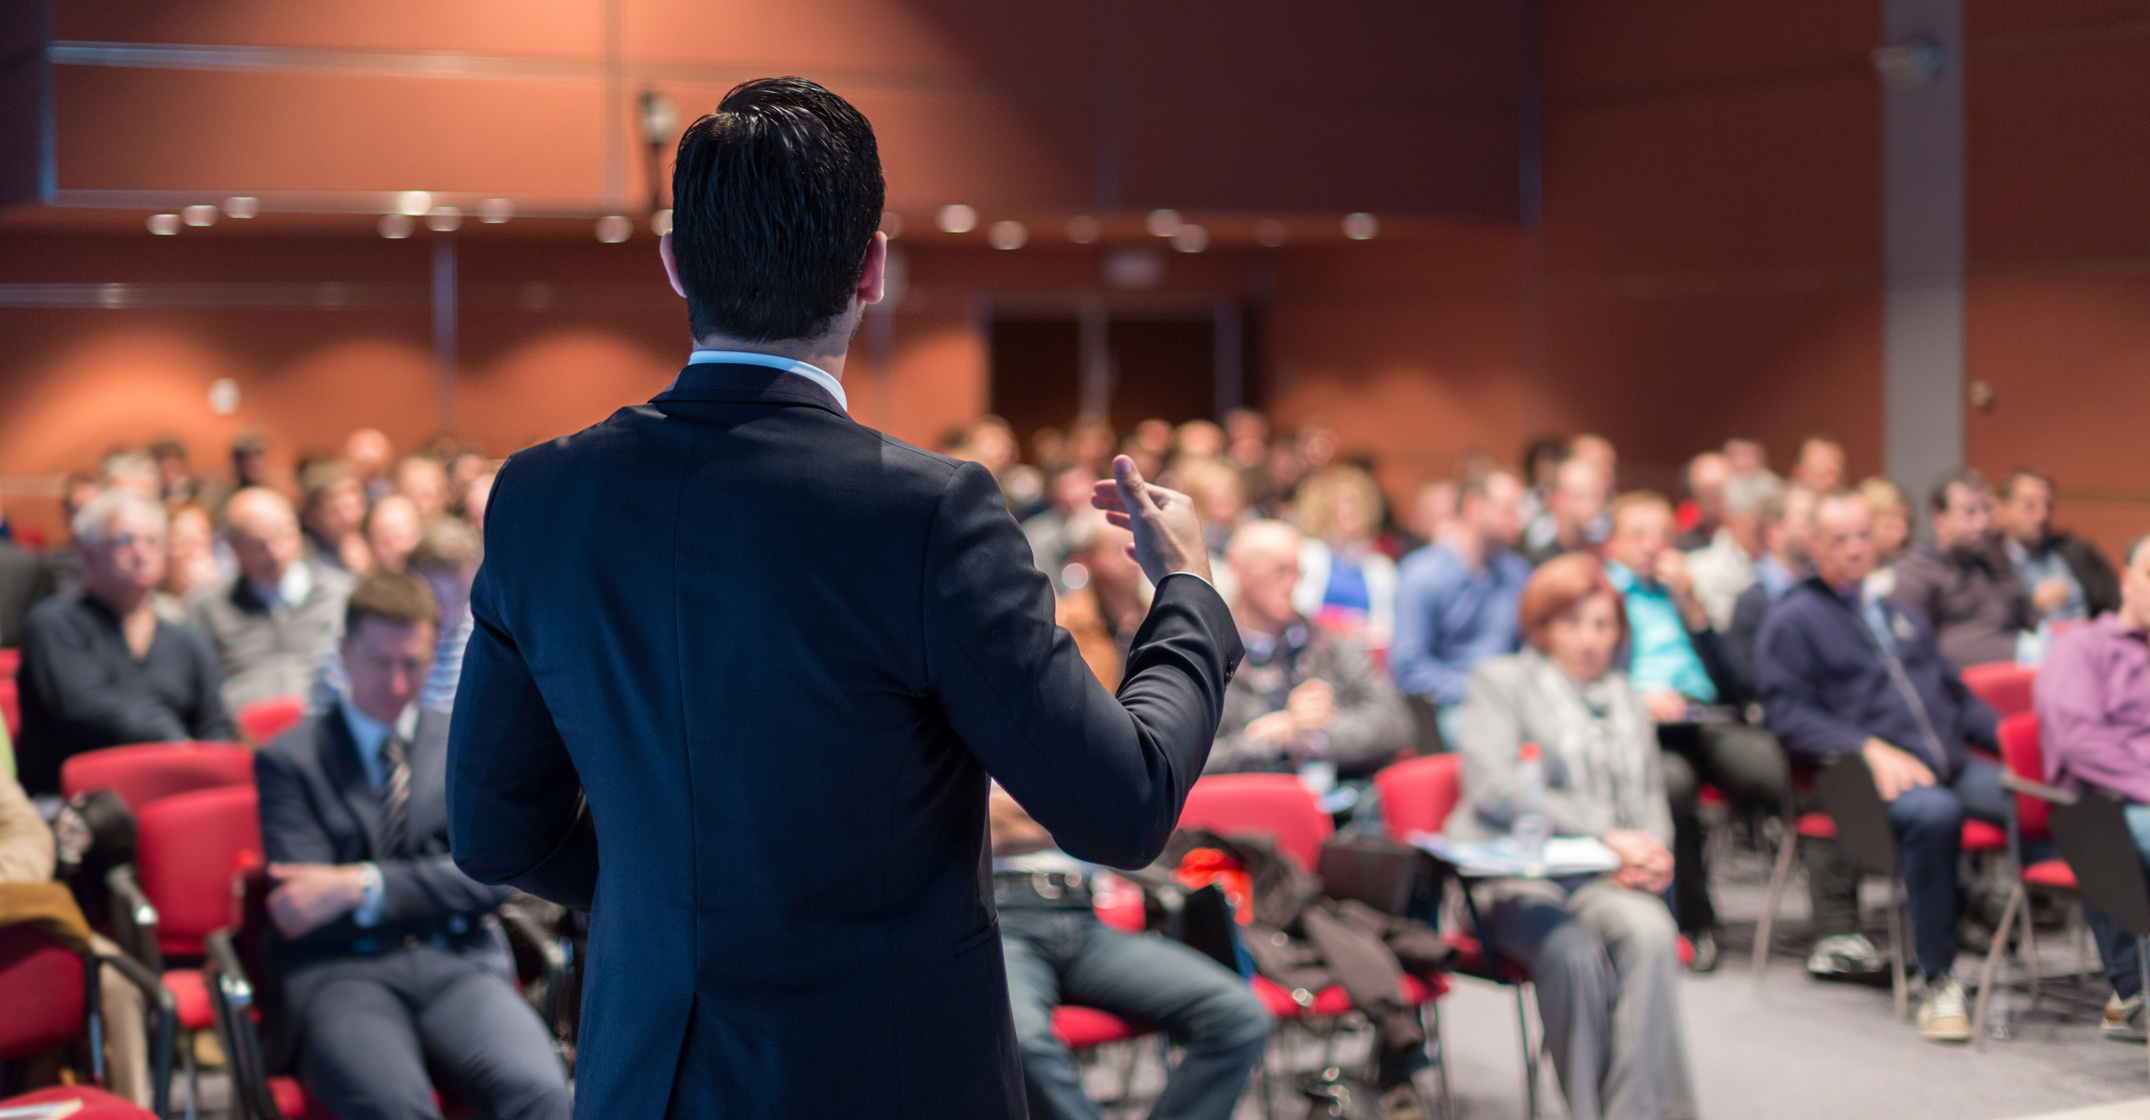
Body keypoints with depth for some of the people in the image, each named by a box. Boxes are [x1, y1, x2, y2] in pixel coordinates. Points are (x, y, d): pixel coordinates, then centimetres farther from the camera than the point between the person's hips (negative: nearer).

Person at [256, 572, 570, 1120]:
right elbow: (301, 906, 3)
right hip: (340, 971, -2)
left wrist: (364, 886, -8)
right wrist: (435, 893, 1)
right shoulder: (289, 758, 13)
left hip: (458, 964, 2)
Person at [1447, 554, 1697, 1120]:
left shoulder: (1628, 701, 28)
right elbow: (1496, 788, -5)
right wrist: (1605, 833, -13)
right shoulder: (1499, 681, 10)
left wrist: (1650, 854, -1)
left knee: (1650, 931, -32)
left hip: (1605, 880, 4)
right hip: (1515, 878, -4)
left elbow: (1652, 801, 25)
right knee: (1574, 952, -36)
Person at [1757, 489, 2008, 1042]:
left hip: (1951, 766, 6)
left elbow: (1957, 695, 30)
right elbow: (1788, 713, -3)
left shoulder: (1903, 617, 30)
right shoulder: (1791, 620, 9)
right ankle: (1937, 981, -29)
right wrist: (1870, 749, -17)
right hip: (1865, 774, -6)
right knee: (1934, 812, -40)